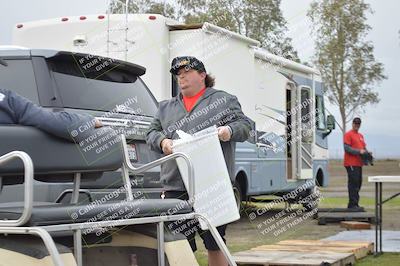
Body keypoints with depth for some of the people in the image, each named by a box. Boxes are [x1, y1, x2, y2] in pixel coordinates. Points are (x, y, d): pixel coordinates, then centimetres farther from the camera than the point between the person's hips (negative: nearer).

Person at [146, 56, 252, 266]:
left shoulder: (224, 100, 11)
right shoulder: (166, 107, 23)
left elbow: (245, 125, 5)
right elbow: (152, 132, 20)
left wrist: (230, 130, -17)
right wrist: (161, 141, -2)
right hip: (176, 186, 3)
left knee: (214, 244, 4)